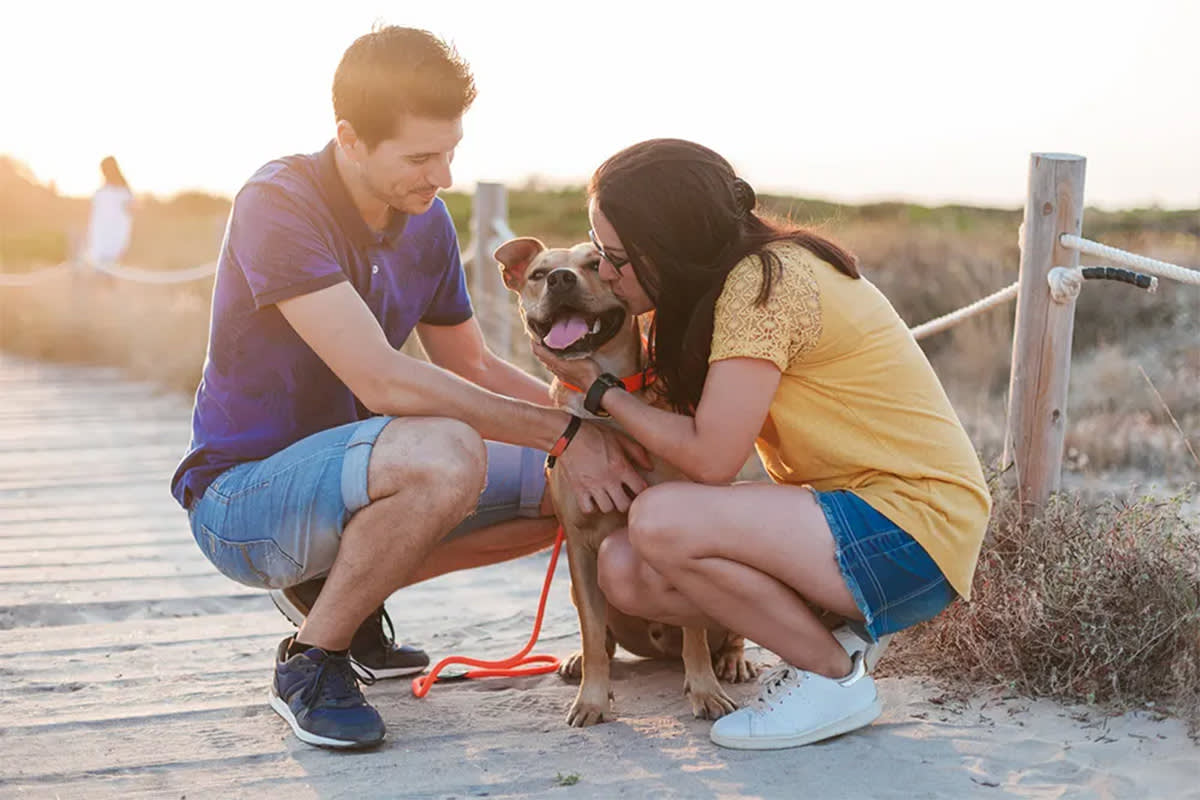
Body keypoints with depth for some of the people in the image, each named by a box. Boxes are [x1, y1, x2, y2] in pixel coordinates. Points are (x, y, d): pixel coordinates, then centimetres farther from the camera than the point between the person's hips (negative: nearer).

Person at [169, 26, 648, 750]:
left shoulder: (426, 219, 3)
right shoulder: (278, 206, -22)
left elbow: (471, 366, 12)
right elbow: (383, 382, -30)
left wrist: (599, 420, -3)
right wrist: (564, 432, -26)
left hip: (342, 473, 8)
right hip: (241, 493, -8)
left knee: (579, 488, 2)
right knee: (443, 453, -36)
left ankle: (337, 589, 12)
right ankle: (310, 661, -12)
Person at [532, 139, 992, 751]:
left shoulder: (763, 282, -20)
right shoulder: (731, 280, 9)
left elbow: (709, 458, -21)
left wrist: (599, 390, -9)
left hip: (912, 531, -9)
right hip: (847, 509, 9)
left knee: (660, 521, -27)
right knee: (623, 570, -5)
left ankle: (834, 677, -6)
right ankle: (832, 630, 7)